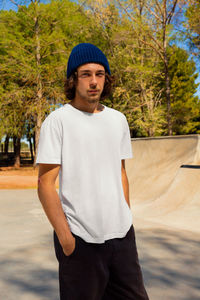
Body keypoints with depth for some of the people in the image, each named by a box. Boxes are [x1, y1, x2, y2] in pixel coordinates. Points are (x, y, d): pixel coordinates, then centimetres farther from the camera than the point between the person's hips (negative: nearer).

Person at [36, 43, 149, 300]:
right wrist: (66, 239, -13)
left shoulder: (118, 120, 10)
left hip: (122, 235, 5)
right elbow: (45, 184, -10)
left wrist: (126, 221, 13)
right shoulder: (57, 121, -7)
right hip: (80, 240, -5)